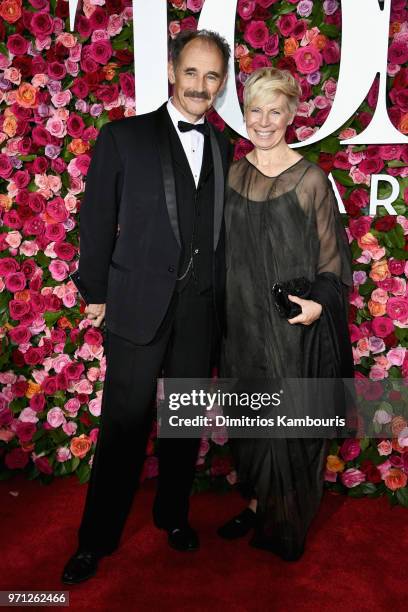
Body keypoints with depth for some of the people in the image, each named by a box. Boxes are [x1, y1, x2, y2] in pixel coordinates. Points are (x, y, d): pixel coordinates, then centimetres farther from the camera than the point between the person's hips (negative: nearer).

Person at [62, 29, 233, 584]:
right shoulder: (124, 137, 0)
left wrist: (221, 298, 7)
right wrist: (95, 294, -1)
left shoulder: (224, 148, 10)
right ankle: (97, 539, 24)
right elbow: (97, 222, -1)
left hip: (201, 310, 4)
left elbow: (221, 228, 10)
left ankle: (174, 515, 36)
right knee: (124, 426, 5)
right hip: (139, 305, -3)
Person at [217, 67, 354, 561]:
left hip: (293, 325, -4)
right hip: (242, 322, 4)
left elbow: (331, 256, -4)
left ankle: (287, 525, 26)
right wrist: (220, 319, 6)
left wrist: (319, 302, -21)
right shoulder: (231, 175, 6)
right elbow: (222, 252, 10)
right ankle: (257, 505, 35)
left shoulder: (311, 179, -6)